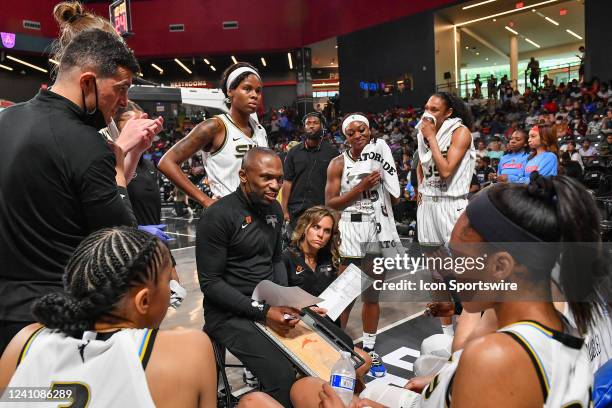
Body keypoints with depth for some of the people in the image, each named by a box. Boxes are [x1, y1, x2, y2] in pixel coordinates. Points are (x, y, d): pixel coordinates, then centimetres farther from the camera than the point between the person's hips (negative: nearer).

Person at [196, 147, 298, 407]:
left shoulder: (274, 210, 6)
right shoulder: (217, 216, -16)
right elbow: (210, 283, -16)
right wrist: (262, 312, -22)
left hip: (271, 304, 7)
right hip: (230, 313, -7)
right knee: (284, 378, -24)